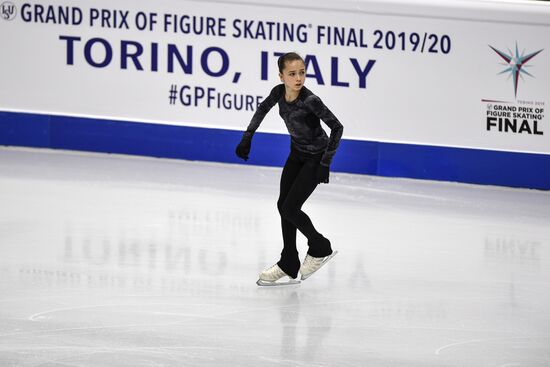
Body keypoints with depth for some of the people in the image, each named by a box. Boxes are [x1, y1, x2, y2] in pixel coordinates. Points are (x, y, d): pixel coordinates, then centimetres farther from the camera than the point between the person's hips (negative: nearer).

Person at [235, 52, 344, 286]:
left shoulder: (310, 100, -30)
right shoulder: (279, 92, -12)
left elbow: (337, 127, -24)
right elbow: (263, 109, 10)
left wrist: (325, 163, -25)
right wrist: (247, 137, 5)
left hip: (315, 157, -7)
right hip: (297, 154, 7)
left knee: (289, 208, -10)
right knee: (283, 205, 8)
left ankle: (320, 249, 15)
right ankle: (289, 267, 18)